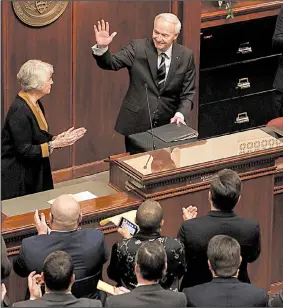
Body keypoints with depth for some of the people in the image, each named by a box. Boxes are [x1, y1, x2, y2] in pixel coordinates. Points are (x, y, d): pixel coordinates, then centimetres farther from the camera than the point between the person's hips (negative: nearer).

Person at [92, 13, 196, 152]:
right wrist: (102, 47, -32)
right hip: (136, 123, -1)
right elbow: (111, 63, -12)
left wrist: (180, 114, -16)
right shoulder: (138, 47, -5)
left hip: (167, 125, 1)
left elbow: (188, 93, 1)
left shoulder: (186, 56, -2)